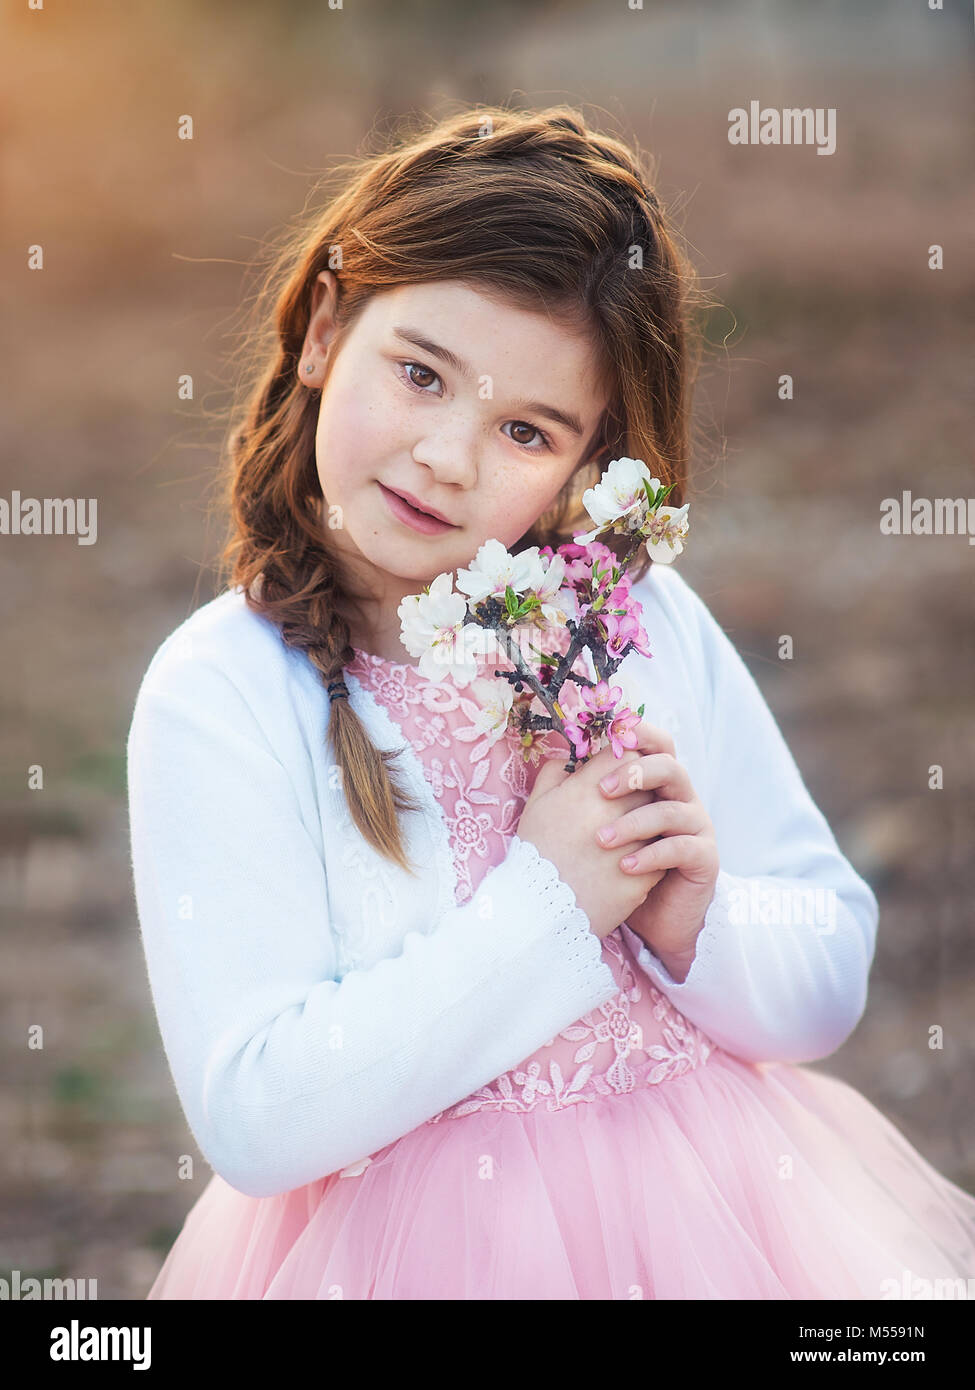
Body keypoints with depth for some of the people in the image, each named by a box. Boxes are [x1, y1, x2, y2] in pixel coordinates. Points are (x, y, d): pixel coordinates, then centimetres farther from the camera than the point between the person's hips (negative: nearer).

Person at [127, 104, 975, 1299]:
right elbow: (256, 1123, -16)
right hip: (423, 1242, -4)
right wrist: (550, 902, -16)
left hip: (717, 1220, 4)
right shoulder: (217, 695, -8)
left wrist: (695, 917, -12)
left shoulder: (647, 615, 2)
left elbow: (829, 994, 9)